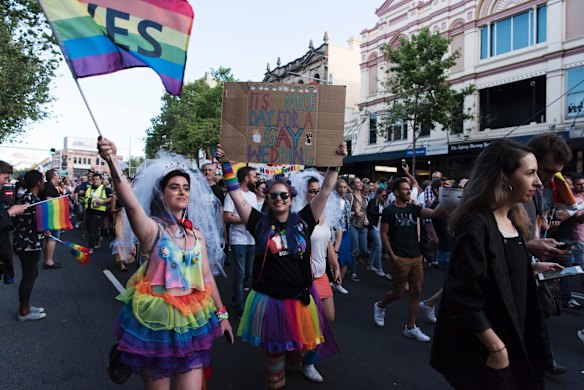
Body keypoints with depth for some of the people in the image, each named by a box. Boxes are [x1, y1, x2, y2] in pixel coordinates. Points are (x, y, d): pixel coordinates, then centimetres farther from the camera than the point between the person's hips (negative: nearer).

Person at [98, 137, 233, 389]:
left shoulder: (197, 234, 5)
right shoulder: (152, 229, -11)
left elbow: (207, 277, 12)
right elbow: (131, 204, -32)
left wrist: (221, 314, 15)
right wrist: (113, 164, -49)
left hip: (191, 321, 4)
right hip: (156, 319, -4)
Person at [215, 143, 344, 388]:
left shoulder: (303, 221, -3)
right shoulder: (260, 223, -5)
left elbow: (326, 191, -3)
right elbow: (235, 194, -7)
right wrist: (225, 164, -11)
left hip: (300, 297, 1)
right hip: (269, 299, -1)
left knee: (299, 342, 20)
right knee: (273, 351, 14)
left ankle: (306, 364, 51)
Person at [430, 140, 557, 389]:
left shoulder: (513, 221, 4)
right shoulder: (476, 225, -24)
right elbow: (464, 296, -26)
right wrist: (496, 347, -22)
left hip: (514, 340, 9)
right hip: (484, 349, -8)